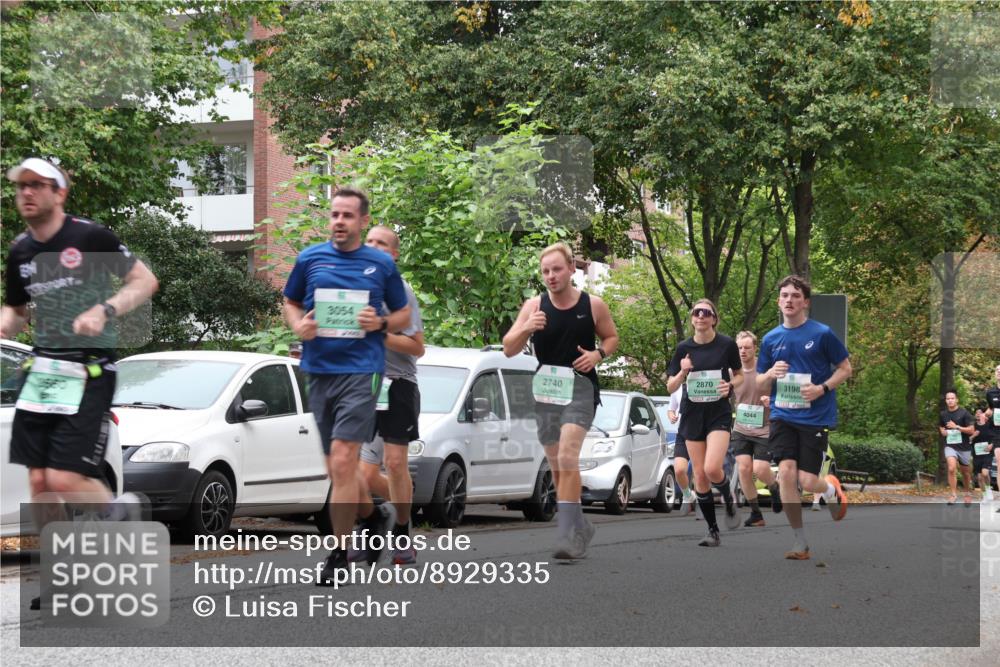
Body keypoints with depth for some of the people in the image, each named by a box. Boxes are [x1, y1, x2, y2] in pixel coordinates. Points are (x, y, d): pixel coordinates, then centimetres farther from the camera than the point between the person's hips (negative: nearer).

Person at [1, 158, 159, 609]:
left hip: (90, 372, -6)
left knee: (65, 480, -14)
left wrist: (103, 310, -21)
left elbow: (145, 281, -6)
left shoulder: (89, 236, -9)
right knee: (39, 481, 3)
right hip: (43, 368, 6)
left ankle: (120, 508, 18)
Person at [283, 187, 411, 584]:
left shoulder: (382, 264, 4)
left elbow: (403, 315, 12)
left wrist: (380, 323, -9)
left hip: (361, 369, -4)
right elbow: (290, 303, 19)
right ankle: (375, 515, 39)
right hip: (319, 369, 4)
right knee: (338, 468, 11)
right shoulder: (309, 259, 8)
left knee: (342, 462, -14)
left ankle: (339, 555, -7)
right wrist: (298, 325, -3)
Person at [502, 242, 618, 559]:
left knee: (567, 457, -21)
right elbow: (509, 349, -1)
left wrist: (598, 354, -9)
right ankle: (579, 526, 29)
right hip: (544, 389, 4)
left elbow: (612, 337, 13)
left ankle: (567, 534, -23)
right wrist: (525, 328, -21)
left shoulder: (593, 305, -2)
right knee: (557, 465, 12)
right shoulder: (534, 306, 0)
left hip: (580, 387, -4)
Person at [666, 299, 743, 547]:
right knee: (700, 474, 2)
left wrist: (731, 385, -13)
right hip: (692, 415, 3)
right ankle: (713, 531, 12)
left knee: (712, 468, -21)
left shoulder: (727, 344, -4)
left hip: (719, 414, -3)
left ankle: (729, 501, 12)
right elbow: (670, 387, 4)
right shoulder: (684, 348, 1)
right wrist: (683, 372, -15)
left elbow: (739, 375, 9)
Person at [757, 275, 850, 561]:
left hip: (816, 417, -3)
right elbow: (760, 385, 14)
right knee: (786, 472, -15)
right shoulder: (770, 339, 7)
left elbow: (845, 369, 3)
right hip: (783, 416, 3)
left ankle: (831, 489, 31)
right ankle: (800, 542, -2)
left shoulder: (822, 334, -4)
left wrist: (822, 388, -14)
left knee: (807, 481, -9)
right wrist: (771, 374, -9)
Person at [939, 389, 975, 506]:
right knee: (952, 468, -22)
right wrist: (942, 431, -1)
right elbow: (940, 427, 23)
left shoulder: (964, 413, -7)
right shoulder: (943, 414, 4)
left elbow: (971, 430, -10)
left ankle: (968, 494, 34)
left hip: (964, 447, -1)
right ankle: (954, 494, -16)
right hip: (950, 446, 1)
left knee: (966, 473, 12)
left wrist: (957, 427, -21)